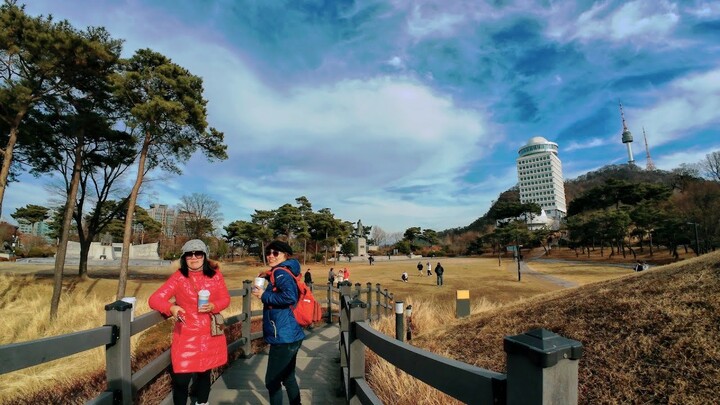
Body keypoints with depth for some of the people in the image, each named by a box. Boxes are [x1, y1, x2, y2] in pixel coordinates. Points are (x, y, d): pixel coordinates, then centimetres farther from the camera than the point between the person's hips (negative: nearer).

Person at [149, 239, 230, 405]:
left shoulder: (215, 274, -2)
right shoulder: (178, 277, -8)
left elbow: (225, 299, 2)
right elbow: (154, 299, -11)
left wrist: (213, 306, -18)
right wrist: (171, 307, -30)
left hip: (210, 335, 2)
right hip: (186, 336, -2)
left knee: (205, 373, 17)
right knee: (181, 379, -5)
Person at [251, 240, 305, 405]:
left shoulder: (280, 272, -15)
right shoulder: (284, 272, 12)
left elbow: (290, 296, -30)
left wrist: (264, 296, -18)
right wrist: (268, 276, 14)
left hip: (283, 337, -10)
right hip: (290, 335, 10)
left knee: (272, 381, 5)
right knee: (288, 378, 21)